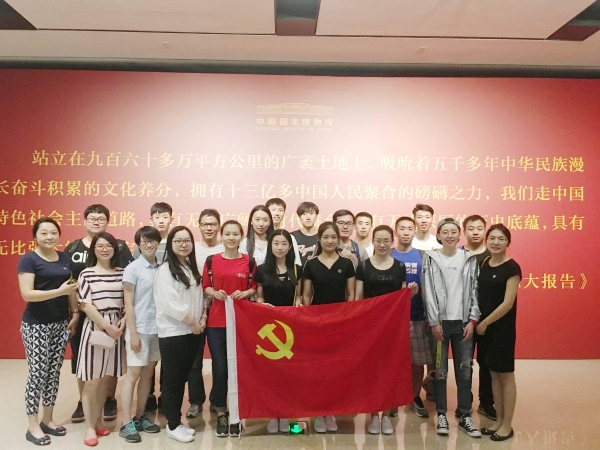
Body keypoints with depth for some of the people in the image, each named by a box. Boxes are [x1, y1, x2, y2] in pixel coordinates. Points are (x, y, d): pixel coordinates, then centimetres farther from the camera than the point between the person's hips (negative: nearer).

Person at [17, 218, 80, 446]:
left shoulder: (65, 258, 8)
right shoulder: (29, 259, -9)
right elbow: (27, 294, -18)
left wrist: (75, 313, 3)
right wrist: (59, 291, -25)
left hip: (60, 323, 6)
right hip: (36, 325, -5)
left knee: (54, 372, 12)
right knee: (37, 373, 0)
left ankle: (47, 419, 26)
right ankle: (33, 426, 14)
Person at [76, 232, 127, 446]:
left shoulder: (121, 273, 6)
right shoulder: (86, 273, -4)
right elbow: (86, 305, -10)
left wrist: (122, 322, -9)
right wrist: (107, 326, -13)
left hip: (117, 327, 4)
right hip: (95, 327, -3)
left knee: (107, 377, 12)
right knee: (92, 379, 2)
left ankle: (98, 419, 28)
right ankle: (90, 426, 15)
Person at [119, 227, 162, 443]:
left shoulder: (162, 268, 3)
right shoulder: (133, 269, -7)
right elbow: (128, 303, -8)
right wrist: (133, 333, -11)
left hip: (158, 328, 4)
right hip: (140, 329, -4)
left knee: (148, 373, 11)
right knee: (133, 374, 1)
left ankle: (140, 416, 23)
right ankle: (127, 423, 8)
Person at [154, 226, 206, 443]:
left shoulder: (192, 268, 11)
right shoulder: (166, 269, -11)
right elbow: (170, 304, -18)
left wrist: (203, 318, -2)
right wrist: (192, 322, -13)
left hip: (192, 332, 7)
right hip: (172, 332, -7)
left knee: (182, 378, 14)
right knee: (172, 379, 4)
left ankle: (177, 421, 26)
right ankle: (173, 425, 16)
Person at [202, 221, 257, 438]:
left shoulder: (249, 261, 2)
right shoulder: (211, 261, 3)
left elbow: (255, 288, 8)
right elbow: (205, 287, 9)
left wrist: (245, 293, -12)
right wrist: (215, 293, -11)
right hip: (216, 322, 0)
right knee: (219, 369, 3)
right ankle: (220, 414, 21)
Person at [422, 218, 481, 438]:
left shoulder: (469, 259, 6)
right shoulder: (430, 259, 0)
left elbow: (474, 290, 3)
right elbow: (429, 292, -4)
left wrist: (472, 320, -4)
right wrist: (434, 322, -8)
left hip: (463, 322, 2)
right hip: (440, 321, -1)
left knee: (464, 371, 7)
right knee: (440, 370, 4)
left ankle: (465, 416, 18)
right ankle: (441, 415, 16)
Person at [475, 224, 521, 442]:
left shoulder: (512, 267, -13)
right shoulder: (485, 264, 7)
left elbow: (507, 303, -17)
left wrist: (484, 323, -12)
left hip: (503, 328, -6)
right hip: (485, 327, 7)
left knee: (506, 375, 5)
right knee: (494, 374, 14)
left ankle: (507, 425, 18)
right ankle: (499, 421, 26)